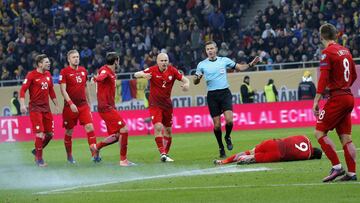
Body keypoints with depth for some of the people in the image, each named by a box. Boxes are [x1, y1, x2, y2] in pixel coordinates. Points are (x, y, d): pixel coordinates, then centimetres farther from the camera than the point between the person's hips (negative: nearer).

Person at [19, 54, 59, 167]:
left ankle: (37, 150, 28)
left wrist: (56, 105, 20)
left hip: (46, 108, 7)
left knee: (49, 134, 7)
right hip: (35, 108, -7)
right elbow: (23, 90, -13)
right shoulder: (31, 75, -9)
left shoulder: (48, 74, 11)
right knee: (40, 134, -11)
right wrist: (22, 105, -24)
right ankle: (39, 159, 1)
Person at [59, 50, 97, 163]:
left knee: (90, 127, -11)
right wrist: (70, 103, -22)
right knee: (69, 132, 5)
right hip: (70, 106, -4)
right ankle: (69, 156, 20)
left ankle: (94, 154, -13)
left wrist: (88, 102, 21)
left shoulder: (83, 70, 10)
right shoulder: (64, 72, -6)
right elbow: (63, 90, -12)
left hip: (83, 105, 4)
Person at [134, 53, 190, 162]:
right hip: (155, 104, -4)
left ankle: (166, 153, 26)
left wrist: (186, 84, -25)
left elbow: (185, 79, -1)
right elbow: (136, 74, -16)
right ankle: (162, 153, -18)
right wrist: (143, 75, -38)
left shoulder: (172, 70, -5)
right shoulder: (152, 70, -12)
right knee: (158, 127, -20)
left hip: (167, 104, 4)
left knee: (168, 130, 10)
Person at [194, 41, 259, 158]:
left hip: (225, 92, 0)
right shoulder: (202, 64, 4)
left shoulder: (224, 60, 5)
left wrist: (251, 64, -2)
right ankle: (221, 147, 16)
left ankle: (227, 137, 13)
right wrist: (198, 78, -16)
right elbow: (195, 82, 7)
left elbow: (239, 67, 14)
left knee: (229, 120, -18)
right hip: (212, 95, 0)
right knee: (217, 124, -2)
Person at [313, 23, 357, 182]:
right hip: (348, 96, 8)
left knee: (320, 133, -4)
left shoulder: (327, 53, -10)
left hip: (337, 98, -8)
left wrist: (316, 100, -19)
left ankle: (336, 167, -12)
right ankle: (351, 173, 3)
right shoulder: (346, 51, 13)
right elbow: (353, 76, 21)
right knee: (346, 138, 8)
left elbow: (323, 78, -18)